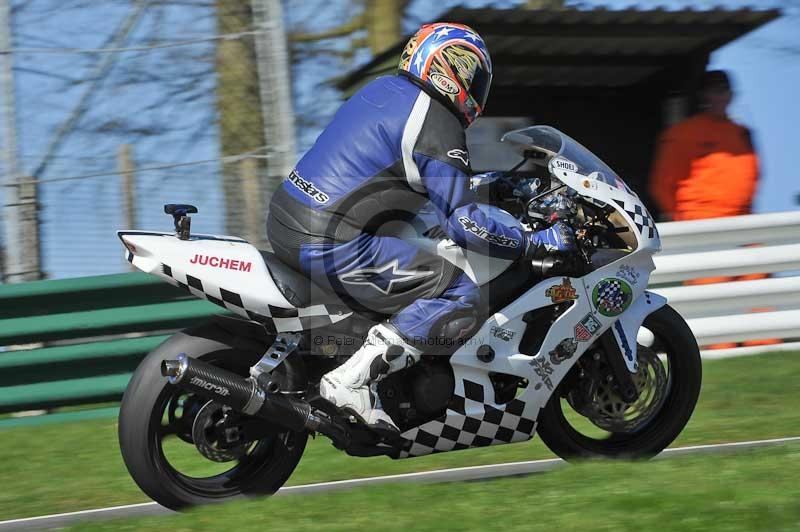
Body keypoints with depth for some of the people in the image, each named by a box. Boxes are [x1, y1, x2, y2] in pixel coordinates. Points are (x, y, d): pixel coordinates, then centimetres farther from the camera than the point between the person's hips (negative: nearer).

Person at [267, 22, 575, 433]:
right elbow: (462, 222, -14)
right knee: (460, 297, -8)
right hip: (330, 244, -10)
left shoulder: (384, 88, 17)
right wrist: (537, 243, -5)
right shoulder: (438, 125, -10)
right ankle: (352, 380, -15)